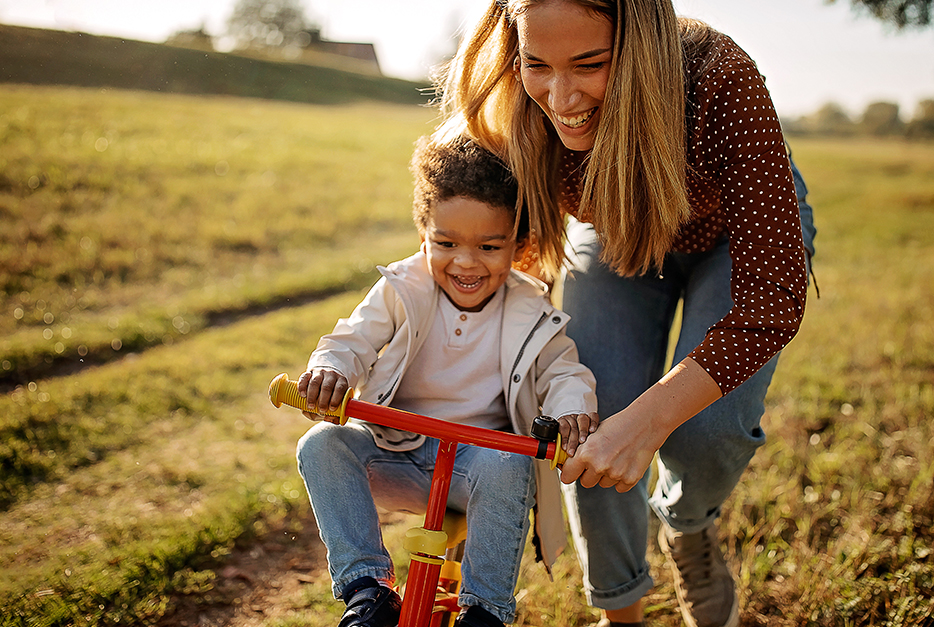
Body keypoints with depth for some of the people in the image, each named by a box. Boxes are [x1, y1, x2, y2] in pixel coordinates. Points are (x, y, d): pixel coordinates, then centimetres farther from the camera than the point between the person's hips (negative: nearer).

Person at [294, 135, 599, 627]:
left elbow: (564, 372, -2)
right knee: (321, 444, -21)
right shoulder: (401, 292, -4)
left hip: (481, 450, -1)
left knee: (507, 467, -35)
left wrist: (572, 409, -28)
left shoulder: (530, 314, -5)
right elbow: (353, 341, -7)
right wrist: (329, 369, -33)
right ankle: (366, 587, -18)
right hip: (397, 453, 2)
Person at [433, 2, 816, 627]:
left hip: (735, 230, -2)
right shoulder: (509, 116, -30)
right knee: (596, 427, -13)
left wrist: (647, 419, -49)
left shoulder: (720, 82, -41)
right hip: (614, 236, 2)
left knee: (708, 424, -22)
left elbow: (773, 299, -41)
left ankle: (688, 529, 16)